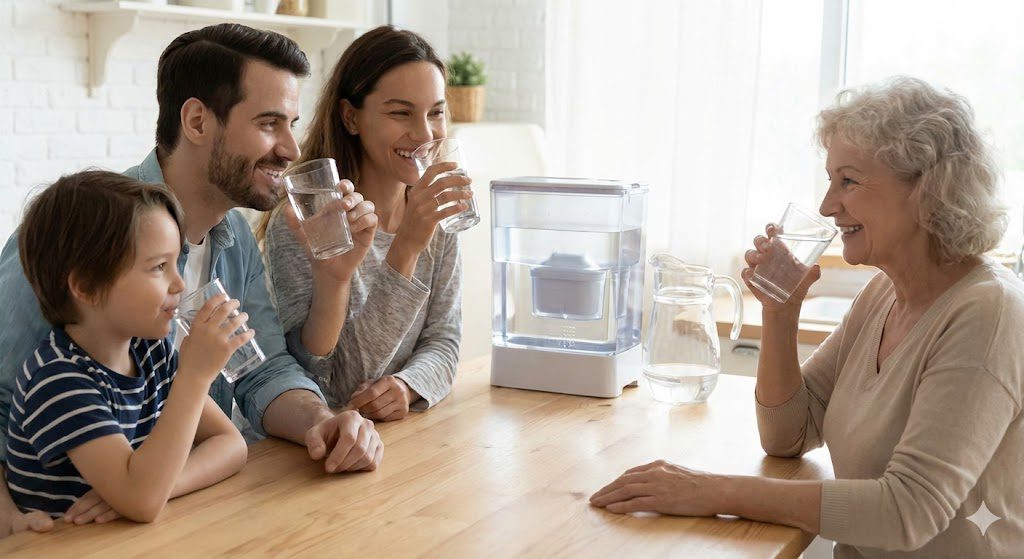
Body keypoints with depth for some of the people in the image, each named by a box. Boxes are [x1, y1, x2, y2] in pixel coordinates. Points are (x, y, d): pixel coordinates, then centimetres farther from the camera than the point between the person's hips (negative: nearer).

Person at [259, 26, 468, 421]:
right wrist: (405, 250, -26)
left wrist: (407, 386, -18)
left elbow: (443, 341, 5)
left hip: (407, 430, 4)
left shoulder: (437, 216, 3)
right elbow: (345, 385, -18)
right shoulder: (299, 224, -14)